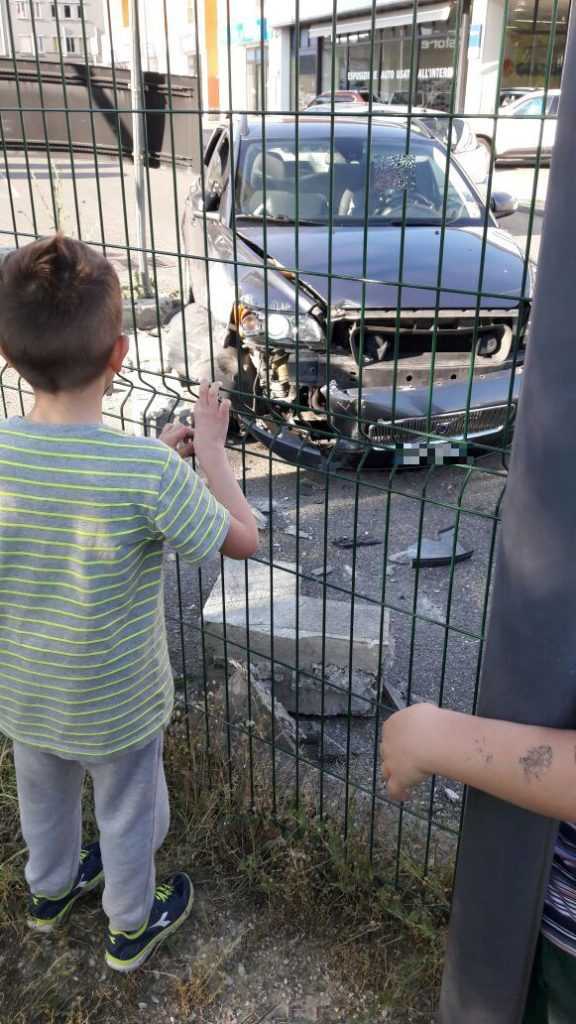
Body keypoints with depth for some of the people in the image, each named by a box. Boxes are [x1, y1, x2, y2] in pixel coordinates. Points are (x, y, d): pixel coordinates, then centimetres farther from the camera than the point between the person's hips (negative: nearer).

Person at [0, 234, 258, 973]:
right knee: (129, 817, 24)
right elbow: (243, 540, -17)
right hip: (114, 707, -4)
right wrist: (210, 447, -8)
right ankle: (131, 927, 50)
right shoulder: (148, 475, -33)